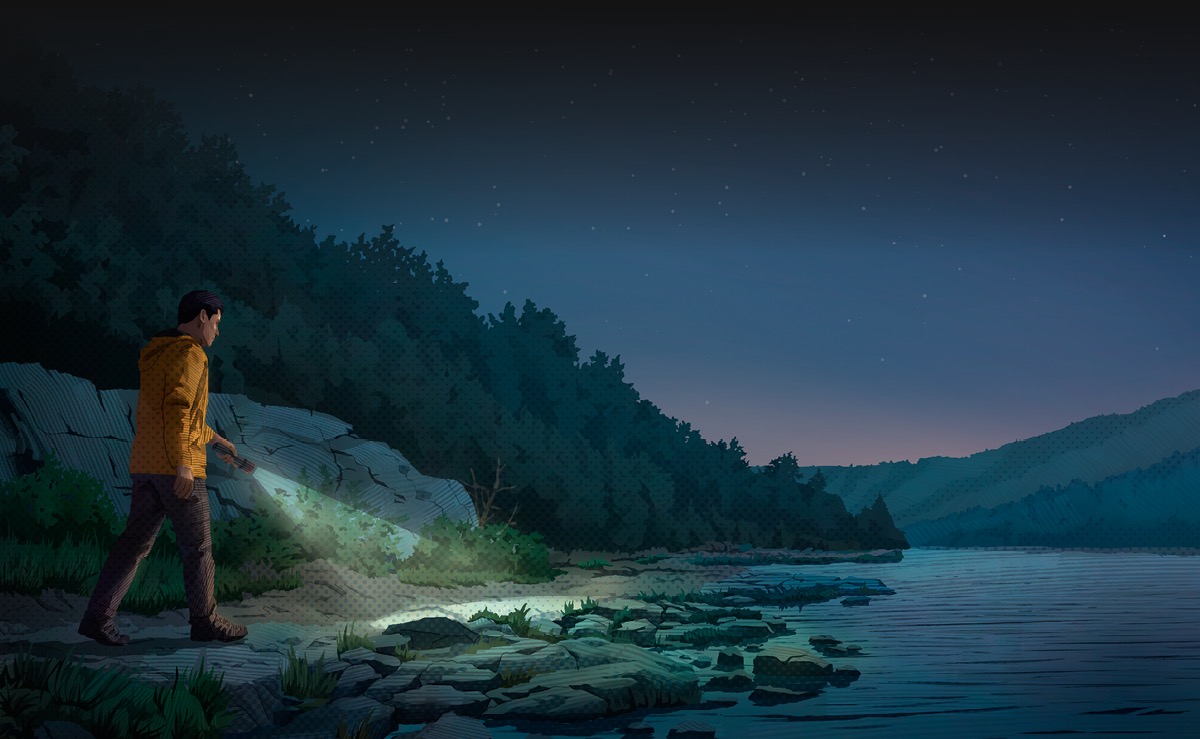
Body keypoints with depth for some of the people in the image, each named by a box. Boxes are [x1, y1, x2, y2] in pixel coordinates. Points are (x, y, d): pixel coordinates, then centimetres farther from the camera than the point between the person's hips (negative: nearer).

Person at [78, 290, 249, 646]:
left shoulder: (157, 354, 20)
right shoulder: (190, 353, -10)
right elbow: (178, 408, -21)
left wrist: (214, 438, 33)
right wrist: (183, 462, -25)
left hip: (145, 464, 9)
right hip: (177, 467, -9)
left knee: (136, 541, 7)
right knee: (198, 547, 3)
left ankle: (98, 616, 1)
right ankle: (205, 621, 13)